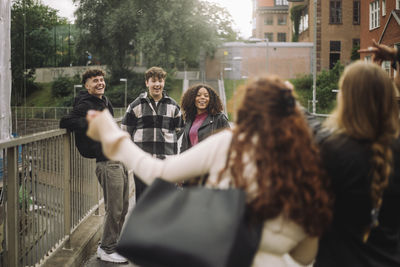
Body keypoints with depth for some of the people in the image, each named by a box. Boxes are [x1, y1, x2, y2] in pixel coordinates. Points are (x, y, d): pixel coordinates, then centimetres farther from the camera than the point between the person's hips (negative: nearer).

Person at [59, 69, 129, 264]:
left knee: (122, 207, 14)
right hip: (107, 163, -9)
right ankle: (107, 250, 8)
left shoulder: (104, 102, 19)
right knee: (114, 209, -6)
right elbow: (66, 122, -20)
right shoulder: (85, 105, -8)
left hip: (119, 160, 9)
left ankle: (108, 245, 25)